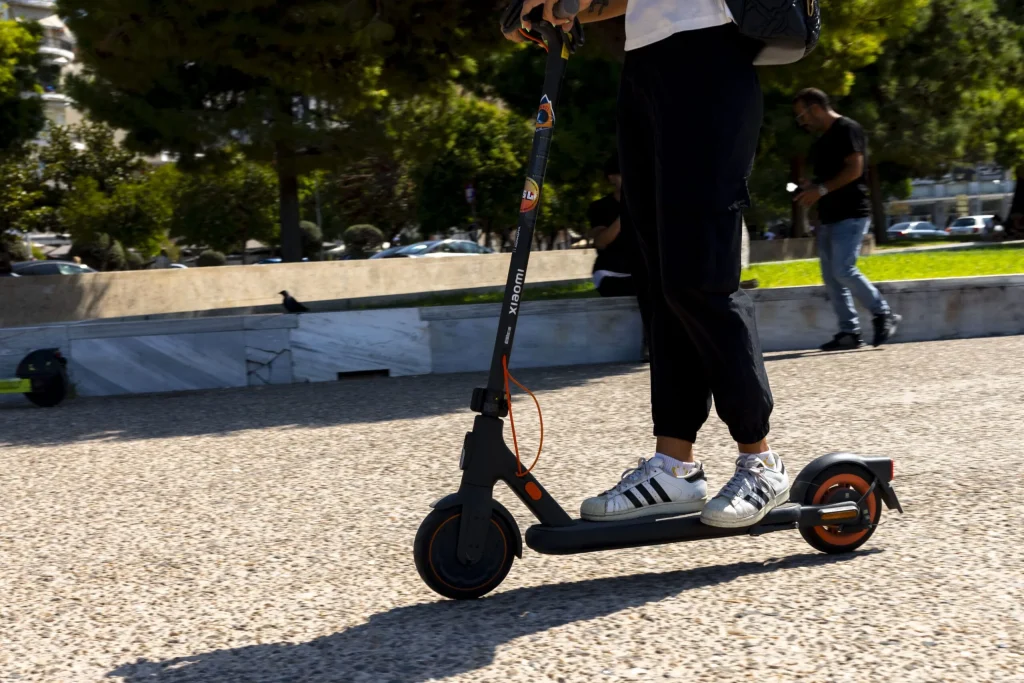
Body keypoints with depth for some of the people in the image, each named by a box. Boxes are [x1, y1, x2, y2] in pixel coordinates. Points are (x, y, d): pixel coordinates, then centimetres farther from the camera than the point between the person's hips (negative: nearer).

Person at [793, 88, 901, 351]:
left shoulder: (847, 129, -8)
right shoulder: (822, 140, 20)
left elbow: (854, 169, -17)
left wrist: (822, 189, -19)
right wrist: (811, 187, 8)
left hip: (851, 214, -9)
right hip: (829, 216, 10)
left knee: (843, 271, -17)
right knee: (830, 277, 3)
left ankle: (884, 315, -2)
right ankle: (849, 331, 6)